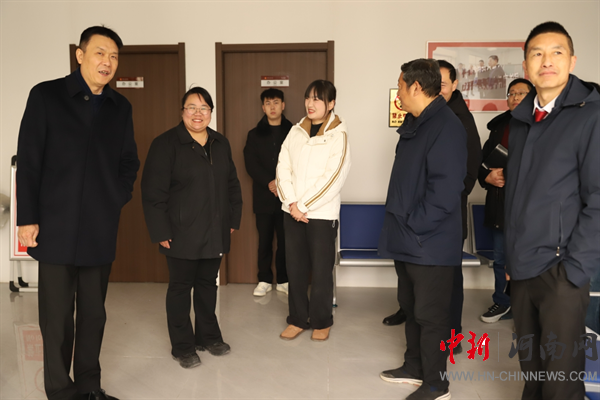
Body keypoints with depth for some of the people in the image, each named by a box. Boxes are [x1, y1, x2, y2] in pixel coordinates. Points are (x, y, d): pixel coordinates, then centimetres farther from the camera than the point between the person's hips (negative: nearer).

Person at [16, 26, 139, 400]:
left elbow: (129, 160, 18)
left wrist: (119, 197, 2)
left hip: (101, 229, 4)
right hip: (56, 226, -3)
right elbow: (28, 160, -2)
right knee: (56, 315, 4)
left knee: (94, 313, 11)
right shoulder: (46, 95, 1)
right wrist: (27, 218, -7)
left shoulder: (121, 107, 11)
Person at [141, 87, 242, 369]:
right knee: (180, 287, 6)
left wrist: (233, 220, 10)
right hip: (182, 234, -5)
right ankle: (182, 346, 21)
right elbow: (153, 192, -12)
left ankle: (208, 336, 33)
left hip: (215, 233, 5)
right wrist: (161, 232, -14)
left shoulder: (221, 144, 10)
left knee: (208, 284, 16)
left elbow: (232, 184, 15)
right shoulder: (165, 144, -8)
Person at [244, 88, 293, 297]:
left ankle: (283, 280, 17)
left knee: (285, 240, 4)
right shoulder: (254, 135, 8)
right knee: (264, 240, 6)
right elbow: (251, 164, -1)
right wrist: (269, 182, -14)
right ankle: (264, 280, 18)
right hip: (264, 197, 1)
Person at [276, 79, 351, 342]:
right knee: (295, 269, 10)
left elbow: (333, 178, -14)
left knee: (321, 271, 5)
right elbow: (283, 168, 3)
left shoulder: (339, 134, -6)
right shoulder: (296, 131, 8)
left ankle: (322, 322, 23)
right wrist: (291, 203, -10)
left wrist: (303, 205, -14)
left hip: (322, 214, -4)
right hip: (292, 212, 4)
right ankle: (298, 319, 25)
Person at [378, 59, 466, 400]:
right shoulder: (414, 125, 13)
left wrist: (413, 226, -18)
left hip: (430, 244, -9)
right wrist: (398, 225, 13)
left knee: (431, 315, 4)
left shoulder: (446, 127, -17)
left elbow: (445, 191, -25)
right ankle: (414, 368, 38)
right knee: (411, 308, 20)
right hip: (407, 240, 9)